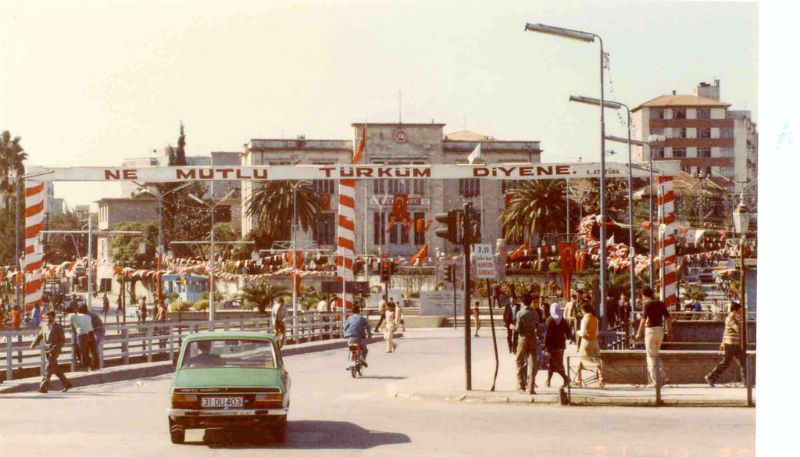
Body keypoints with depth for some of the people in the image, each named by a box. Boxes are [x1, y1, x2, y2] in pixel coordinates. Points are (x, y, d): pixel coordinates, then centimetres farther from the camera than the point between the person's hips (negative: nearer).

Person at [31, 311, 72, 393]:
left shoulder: (58, 327, -5)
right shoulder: (44, 326, 11)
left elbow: (62, 340, -7)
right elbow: (39, 336, 14)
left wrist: (54, 348, -20)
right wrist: (33, 344, -3)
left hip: (54, 350, -6)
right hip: (47, 350, 6)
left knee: (48, 369, -13)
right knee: (55, 369, 13)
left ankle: (43, 388, -16)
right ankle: (67, 384, 26)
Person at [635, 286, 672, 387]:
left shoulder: (647, 304, -9)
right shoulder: (660, 303, 10)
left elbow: (643, 319, -17)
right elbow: (668, 318, 9)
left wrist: (639, 333, -12)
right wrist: (669, 331, 14)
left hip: (650, 330, -6)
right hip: (660, 330, 6)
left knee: (651, 356, 0)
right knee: (655, 355, 19)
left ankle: (655, 381, -2)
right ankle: (662, 376, 10)